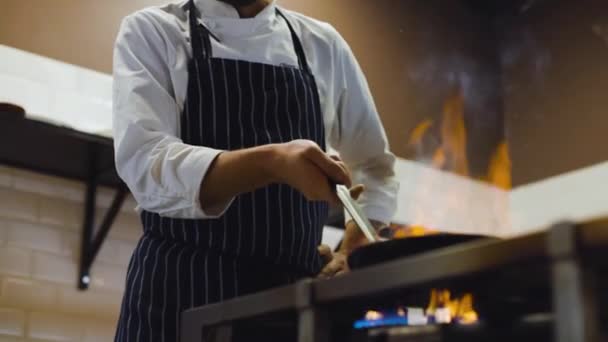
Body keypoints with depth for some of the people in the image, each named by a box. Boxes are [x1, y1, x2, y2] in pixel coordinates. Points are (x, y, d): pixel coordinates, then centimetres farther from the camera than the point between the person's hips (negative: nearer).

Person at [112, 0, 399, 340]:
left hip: (296, 290, 3)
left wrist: (352, 257, 2)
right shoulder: (152, 32, -1)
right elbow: (144, 166, -17)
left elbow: (375, 168, 18)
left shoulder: (323, 44, 9)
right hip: (184, 286, -3)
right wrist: (271, 162, -30)